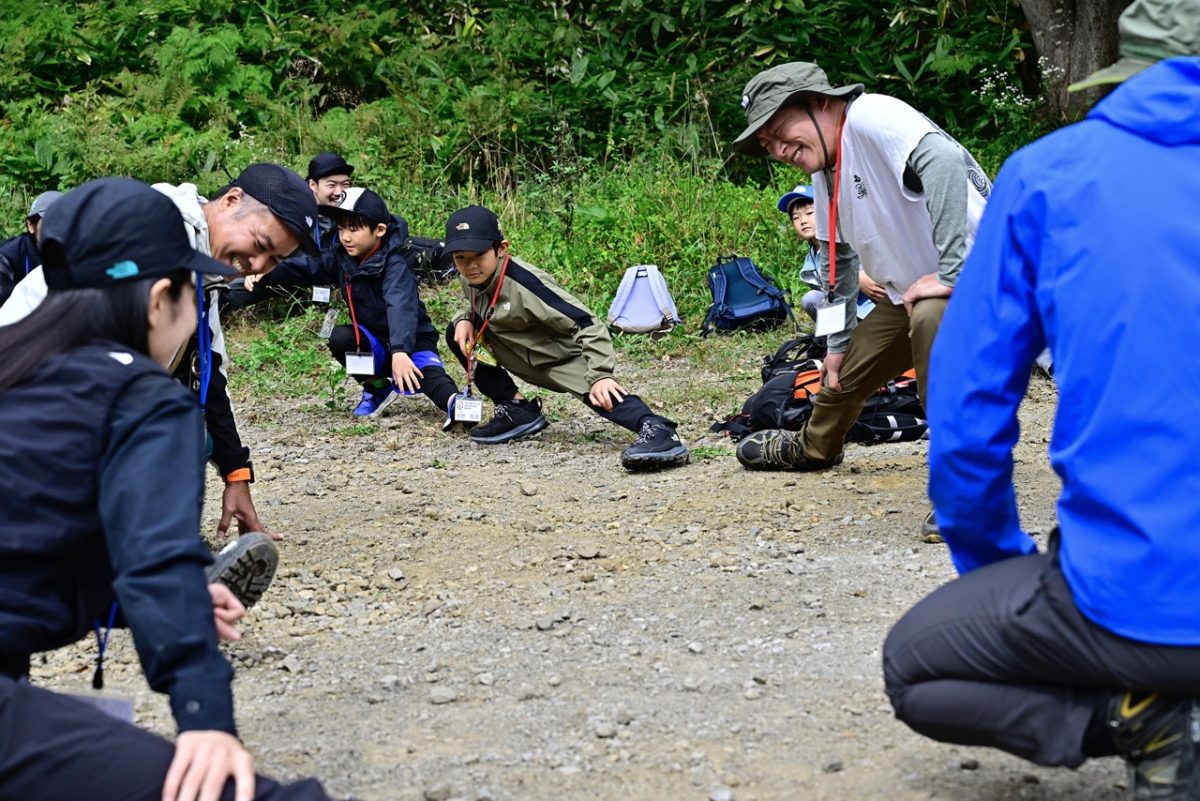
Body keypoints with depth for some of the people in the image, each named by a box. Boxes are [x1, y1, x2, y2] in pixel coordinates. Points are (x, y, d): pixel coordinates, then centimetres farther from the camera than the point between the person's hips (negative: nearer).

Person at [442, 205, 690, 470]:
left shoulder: (523, 282, -30)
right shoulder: (470, 279, -8)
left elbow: (586, 323, -32)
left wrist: (600, 375, -42)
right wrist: (464, 320, -7)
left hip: (563, 358, -8)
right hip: (528, 362, 8)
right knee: (457, 333, 0)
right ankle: (517, 410, 1)